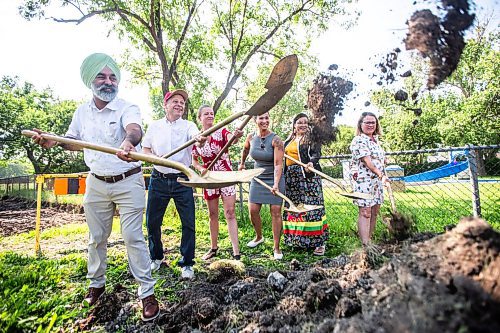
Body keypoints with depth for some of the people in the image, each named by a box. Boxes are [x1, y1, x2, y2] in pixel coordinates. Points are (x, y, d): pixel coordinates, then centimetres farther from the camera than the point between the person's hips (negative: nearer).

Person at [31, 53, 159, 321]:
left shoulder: (127, 108, -12)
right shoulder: (81, 112, 5)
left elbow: (134, 129, -35)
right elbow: (74, 142, 20)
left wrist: (129, 141, -59)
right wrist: (54, 141, -2)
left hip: (128, 182, -5)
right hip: (96, 184, 5)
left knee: (133, 238, -4)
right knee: (96, 238, 16)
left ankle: (147, 292, 9)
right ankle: (96, 284, 37)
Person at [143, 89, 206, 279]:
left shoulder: (188, 125, -1)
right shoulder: (154, 126, 6)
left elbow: (196, 136, -24)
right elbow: (145, 149, 10)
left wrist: (200, 139, -48)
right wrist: (154, 157, -12)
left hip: (182, 180, -2)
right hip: (159, 179, 2)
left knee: (188, 223, -2)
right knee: (152, 221, 10)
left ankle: (187, 264, 16)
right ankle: (156, 258, 35)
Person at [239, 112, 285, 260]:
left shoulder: (275, 139, -18)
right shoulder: (251, 137, -3)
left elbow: (278, 164, -24)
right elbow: (245, 149, 20)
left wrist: (276, 184, -34)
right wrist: (242, 163, 29)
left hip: (274, 179, -4)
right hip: (258, 178, 4)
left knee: (276, 212, -3)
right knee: (253, 210, 4)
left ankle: (276, 247, 12)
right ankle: (259, 237, 32)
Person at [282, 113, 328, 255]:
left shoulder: (312, 138, 2)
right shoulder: (289, 140, 18)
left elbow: (316, 154, -12)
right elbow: (284, 157, 23)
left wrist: (311, 163, -30)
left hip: (308, 176, -5)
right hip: (291, 177, 6)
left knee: (311, 207, -8)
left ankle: (320, 242, 2)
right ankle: (296, 239, 21)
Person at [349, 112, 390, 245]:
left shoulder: (376, 140, 18)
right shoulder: (359, 140, -10)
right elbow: (367, 161, -18)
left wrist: (382, 176, 13)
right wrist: (381, 175, -21)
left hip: (377, 181, 9)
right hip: (363, 180, -9)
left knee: (375, 211, 11)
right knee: (365, 212, -8)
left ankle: (369, 240, 22)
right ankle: (365, 245, -4)